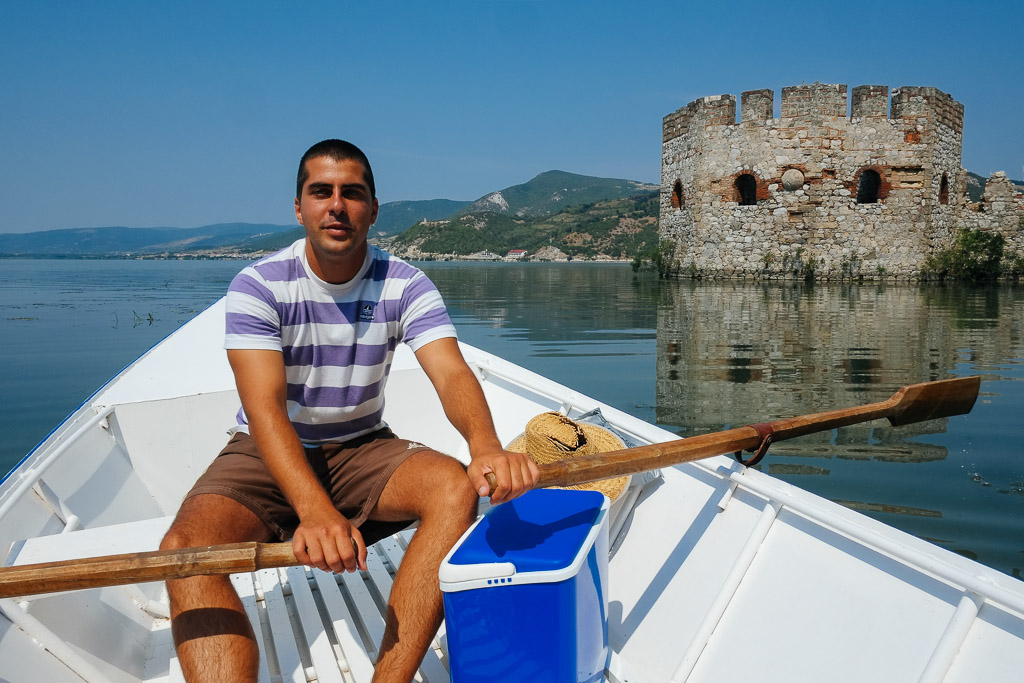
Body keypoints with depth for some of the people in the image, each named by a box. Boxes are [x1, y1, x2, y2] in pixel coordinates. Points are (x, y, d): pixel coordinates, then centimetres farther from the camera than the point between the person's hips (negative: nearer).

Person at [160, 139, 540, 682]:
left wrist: (486, 444, -46)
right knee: (186, 546, -30)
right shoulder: (258, 287, -14)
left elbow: (451, 373, -21)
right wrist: (315, 510, -45)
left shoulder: (404, 286, -7)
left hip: (361, 449, 2)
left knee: (456, 487, -28)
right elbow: (265, 406, -26)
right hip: (269, 456, -1)